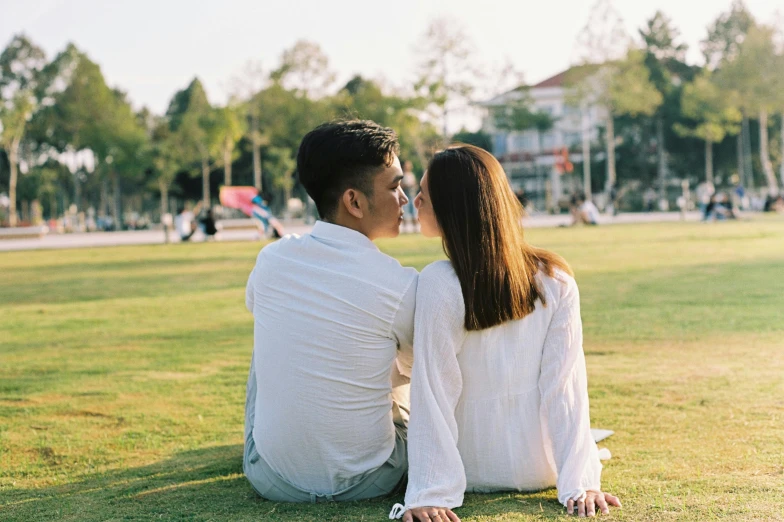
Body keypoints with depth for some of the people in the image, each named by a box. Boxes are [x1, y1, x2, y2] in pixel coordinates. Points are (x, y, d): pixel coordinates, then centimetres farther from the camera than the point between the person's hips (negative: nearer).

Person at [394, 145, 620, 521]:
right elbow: (566, 387, -13)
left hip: (476, 473, -4)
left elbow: (434, 395, -20)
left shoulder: (438, 284, -21)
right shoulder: (556, 279, -10)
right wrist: (579, 483, -12)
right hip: (541, 470, 4)